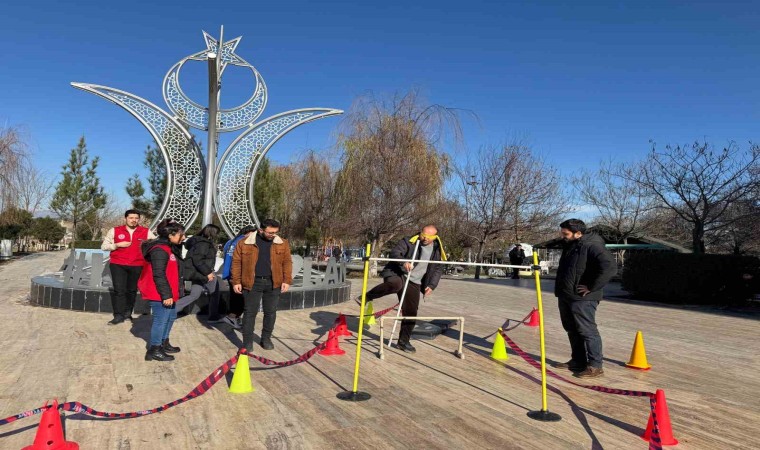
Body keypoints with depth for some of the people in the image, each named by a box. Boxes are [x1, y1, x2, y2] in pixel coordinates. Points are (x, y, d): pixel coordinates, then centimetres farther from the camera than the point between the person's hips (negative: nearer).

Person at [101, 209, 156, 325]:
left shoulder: (146, 232, 4)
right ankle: (118, 315, -1)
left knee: (132, 290, 9)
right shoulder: (115, 231, 5)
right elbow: (104, 246, 7)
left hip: (137, 266, 1)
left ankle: (127, 313, 24)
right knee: (119, 290, -7)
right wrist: (117, 245, -9)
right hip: (118, 265, -1)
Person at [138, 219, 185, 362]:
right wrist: (166, 295, -23)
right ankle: (154, 350, 7)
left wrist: (170, 293, 23)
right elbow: (159, 275, -24)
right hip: (160, 294, -11)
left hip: (168, 293, 11)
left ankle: (164, 343, 34)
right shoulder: (160, 250, -20)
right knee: (161, 320, -3)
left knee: (170, 317, 20)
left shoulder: (170, 248, 14)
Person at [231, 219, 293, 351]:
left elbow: (287, 262, 5)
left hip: (273, 283, 2)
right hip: (253, 283, -2)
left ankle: (266, 339, 26)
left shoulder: (282, 244, 3)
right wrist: (236, 281, -3)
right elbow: (237, 262, 0)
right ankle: (247, 342, 9)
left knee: (270, 312, 10)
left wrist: (287, 280, -3)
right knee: (250, 312, 1)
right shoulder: (245, 243, -3)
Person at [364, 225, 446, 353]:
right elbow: (394, 253, -15)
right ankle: (367, 297, -20)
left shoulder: (437, 251, 7)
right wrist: (403, 262, -35)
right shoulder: (409, 242, -8)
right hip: (398, 274, -5)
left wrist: (431, 286, -1)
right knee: (396, 284, -40)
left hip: (414, 283, 5)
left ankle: (403, 341, 20)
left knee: (410, 312, 4)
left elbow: (438, 270, 13)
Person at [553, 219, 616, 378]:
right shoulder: (570, 246, 14)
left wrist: (592, 287, -22)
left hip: (582, 299, -10)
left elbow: (610, 268, -28)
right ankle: (578, 361, 29)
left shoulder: (592, 246, -17)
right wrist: (560, 289, 18)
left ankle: (595, 366, 4)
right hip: (565, 297, 10)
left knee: (587, 331, -4)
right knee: (572, 331, 17)